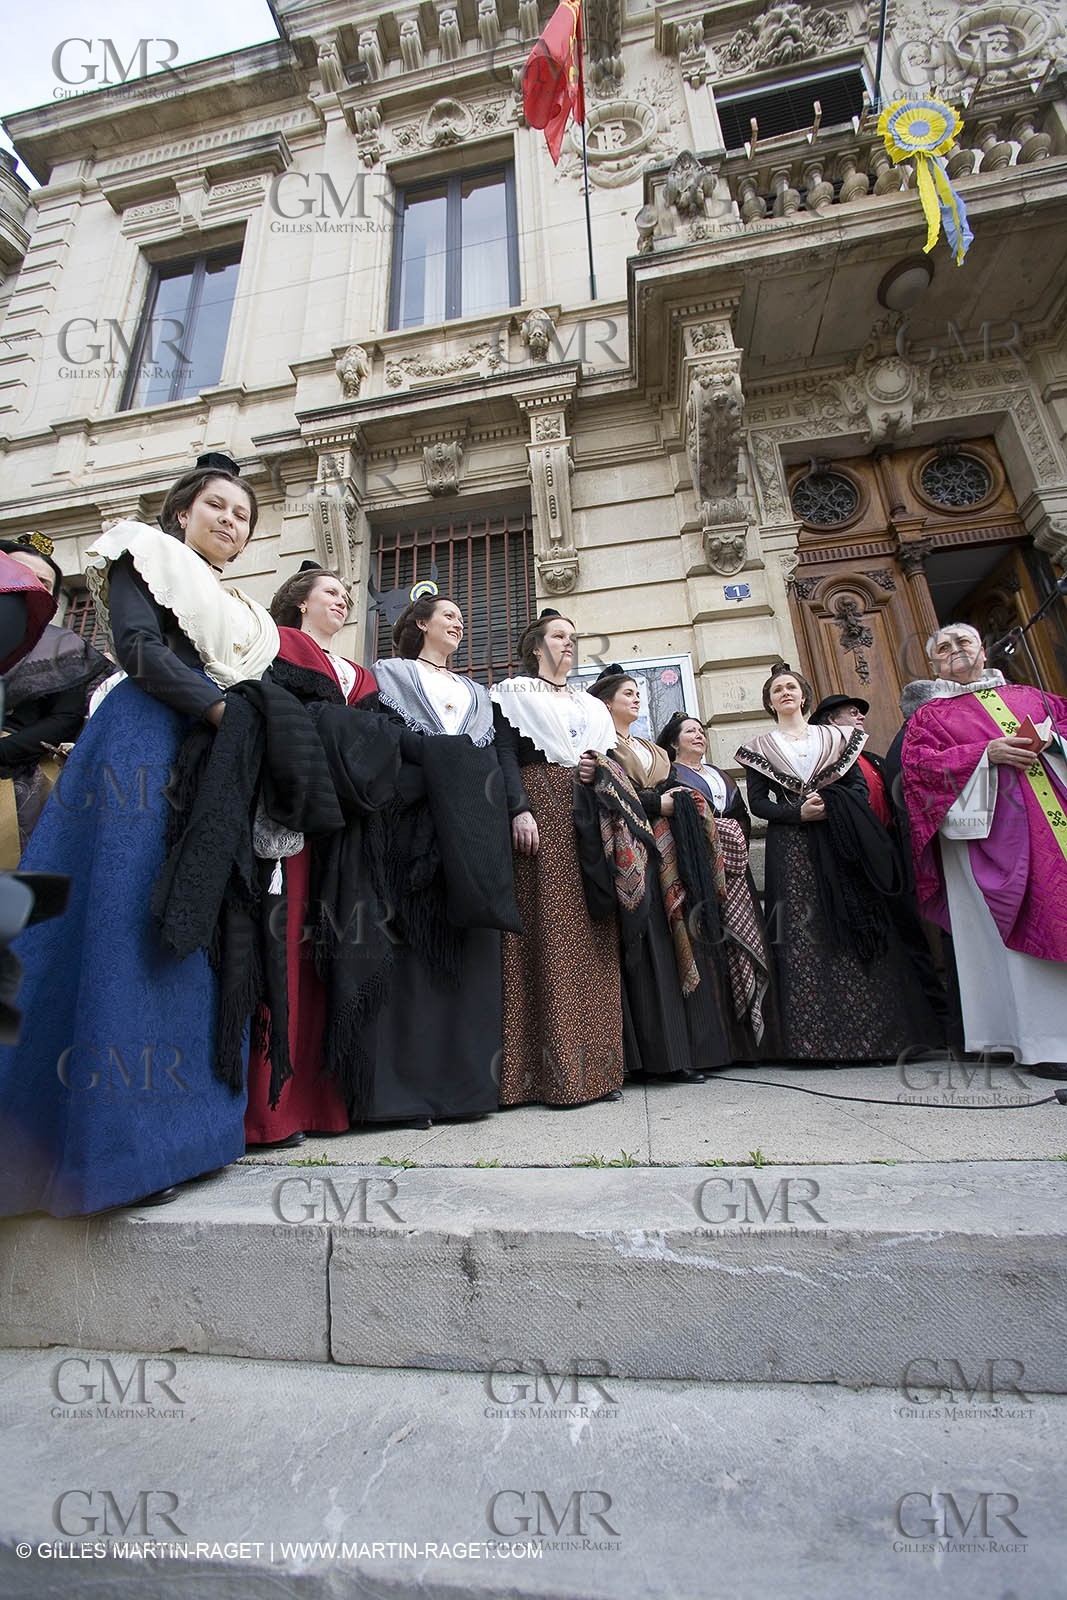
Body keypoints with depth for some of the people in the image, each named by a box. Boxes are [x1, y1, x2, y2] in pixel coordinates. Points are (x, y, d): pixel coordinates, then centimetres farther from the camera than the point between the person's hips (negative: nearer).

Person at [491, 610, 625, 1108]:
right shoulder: (514, 693, 10)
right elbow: (505, 753, -4)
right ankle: (554, 1071, -5)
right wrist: (519, 809, -18)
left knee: (592, 935, 1)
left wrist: (599, 769, -1)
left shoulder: (592, 706, 27)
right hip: (541, 809, -5)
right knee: (547, 933, -10)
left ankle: (596, 1067, 6)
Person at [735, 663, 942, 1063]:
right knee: (806, 935, -5)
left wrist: (834, 809, -13)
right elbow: (757, 802, 2)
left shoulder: (836, 737, 16)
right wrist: (798, 813, -13)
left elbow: (859, 785, 7)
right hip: (792, 848, -1)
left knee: (856, 930, -2)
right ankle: (821, 1037, -1)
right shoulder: (759, 748, 11)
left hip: (843, 843, 1)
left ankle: (875, 1032, 6)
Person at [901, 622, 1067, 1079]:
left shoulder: (1026, 695, 24)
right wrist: (986, 753, -13)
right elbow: (916, 763, -3)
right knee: (1018, 927, -9)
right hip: (987, 824, -4)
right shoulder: (929, 715, 12)